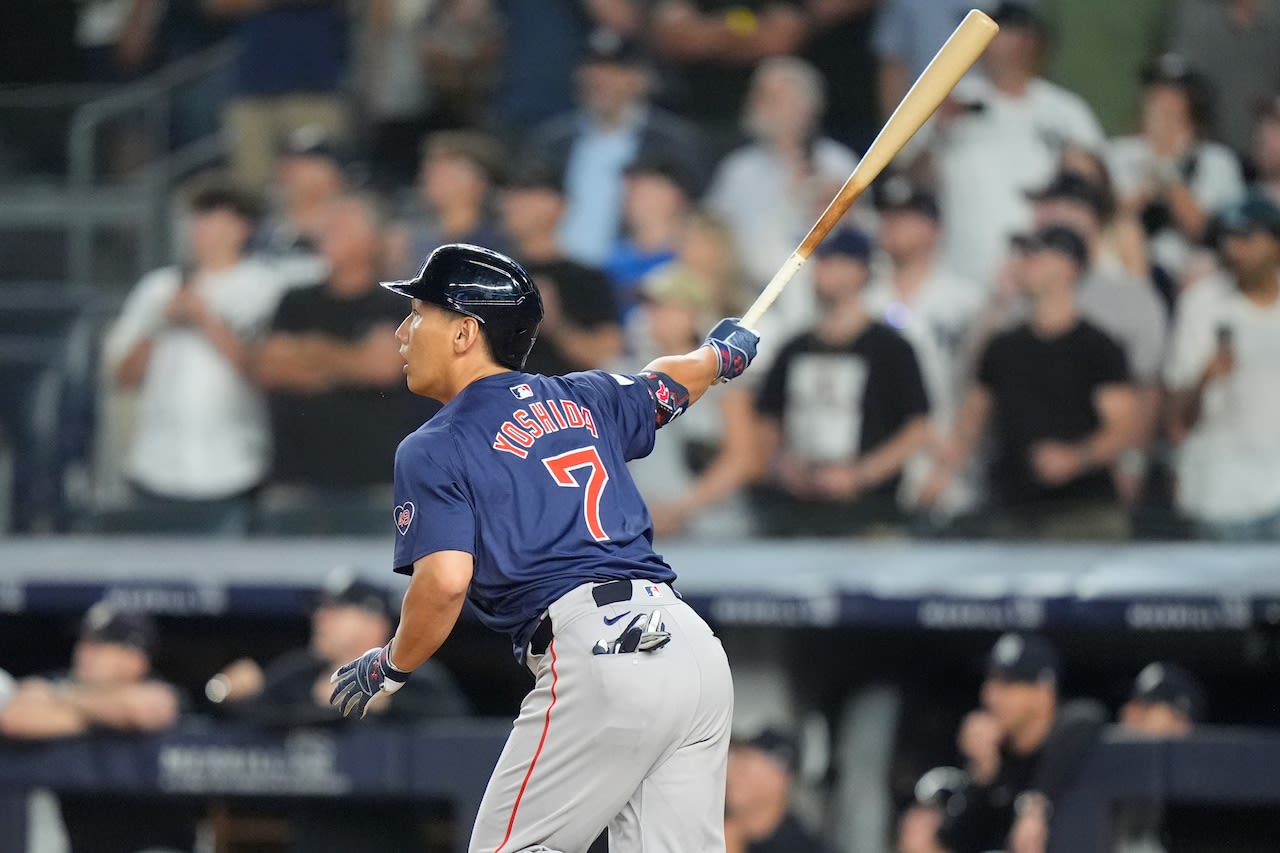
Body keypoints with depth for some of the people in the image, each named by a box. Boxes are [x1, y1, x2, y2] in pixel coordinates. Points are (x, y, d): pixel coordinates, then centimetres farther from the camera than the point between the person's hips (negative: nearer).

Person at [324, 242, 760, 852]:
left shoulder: (433, 449, 2)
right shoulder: (584, 399, 21)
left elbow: (445, 582, -11)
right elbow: (671, 383, 42)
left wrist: (389, 666, 6)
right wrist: (720, 354, 65)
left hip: (592, 650, -7)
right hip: (691, 642, 7)